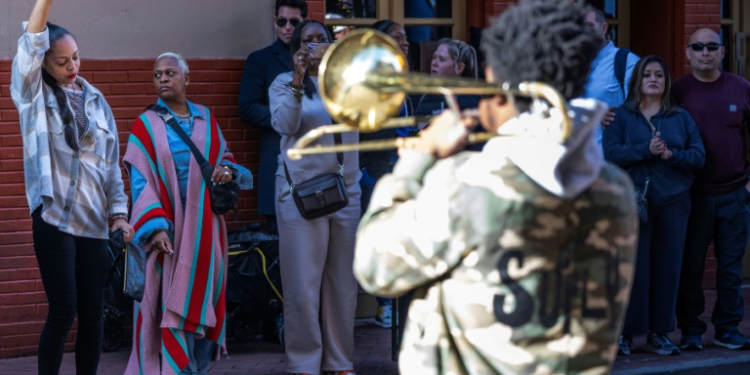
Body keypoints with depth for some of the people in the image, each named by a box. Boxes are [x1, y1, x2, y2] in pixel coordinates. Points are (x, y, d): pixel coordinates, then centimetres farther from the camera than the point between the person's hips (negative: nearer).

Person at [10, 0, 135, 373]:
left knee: (92, 313, 4)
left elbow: (111, 161, 13)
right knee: (63, 310, -7)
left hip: (94, 220, 4)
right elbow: (30, 45, -13)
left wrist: (118, 210, 6)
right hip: (53, 217, -4)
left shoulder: (95, 100, 11)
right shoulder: (33, 95, 3)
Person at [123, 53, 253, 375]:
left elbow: (224, 155, 20)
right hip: (168, 225, -4)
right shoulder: (146, 125, -1)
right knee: (170, 302, -6)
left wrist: (228, 170, -6)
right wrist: (156, 227, -20)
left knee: (202, 297, 5)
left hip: (204, 225, 4)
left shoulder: (206, 119, 10)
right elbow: (141, 182, -8)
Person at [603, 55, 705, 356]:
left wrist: (671, 154, -13)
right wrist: (646, 150, -18)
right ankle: (625, 333, 4)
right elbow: (610, 153, -9)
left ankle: (658, 333, 12)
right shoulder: (622, 116, 4)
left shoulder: (681, 118, 13)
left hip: (673, 202, 3)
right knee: (633, 268, -4)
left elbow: (698, 155, 4)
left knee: (667, 268, 3)